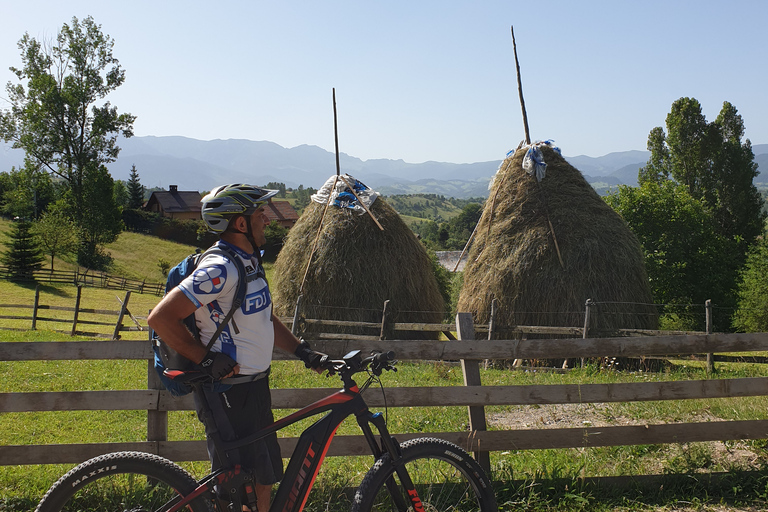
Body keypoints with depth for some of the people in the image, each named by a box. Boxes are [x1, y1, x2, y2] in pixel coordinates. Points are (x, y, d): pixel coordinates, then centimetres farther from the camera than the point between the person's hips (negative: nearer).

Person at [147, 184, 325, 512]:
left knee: (264, 474, 17)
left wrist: (302, 351, 11)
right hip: (227, 391, -9)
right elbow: (160, 318, -25)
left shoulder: (249, 262, 9)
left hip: (255, 386, 9)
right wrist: (205, 359, -21)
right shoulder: (220, 269, -22)